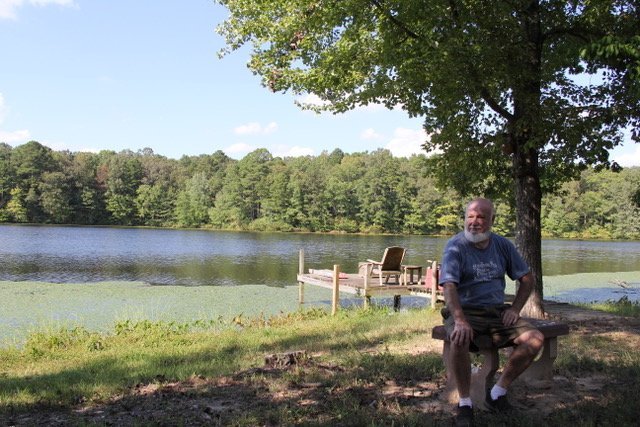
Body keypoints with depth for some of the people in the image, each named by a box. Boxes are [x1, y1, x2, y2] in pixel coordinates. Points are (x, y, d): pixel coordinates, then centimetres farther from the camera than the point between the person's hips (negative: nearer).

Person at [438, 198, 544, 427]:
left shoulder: (503, 245, 6)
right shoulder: (455, 246, -9)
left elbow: (527, 278, 15)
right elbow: (449, 286, -21)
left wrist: (515, 309, 1)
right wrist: (460, 321, -37)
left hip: (497, 311, 5)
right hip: (465, 311, -4)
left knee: (536, 339, -16)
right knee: (459, 339, -36)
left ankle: (497, 393, -3)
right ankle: (464, 403, -17)